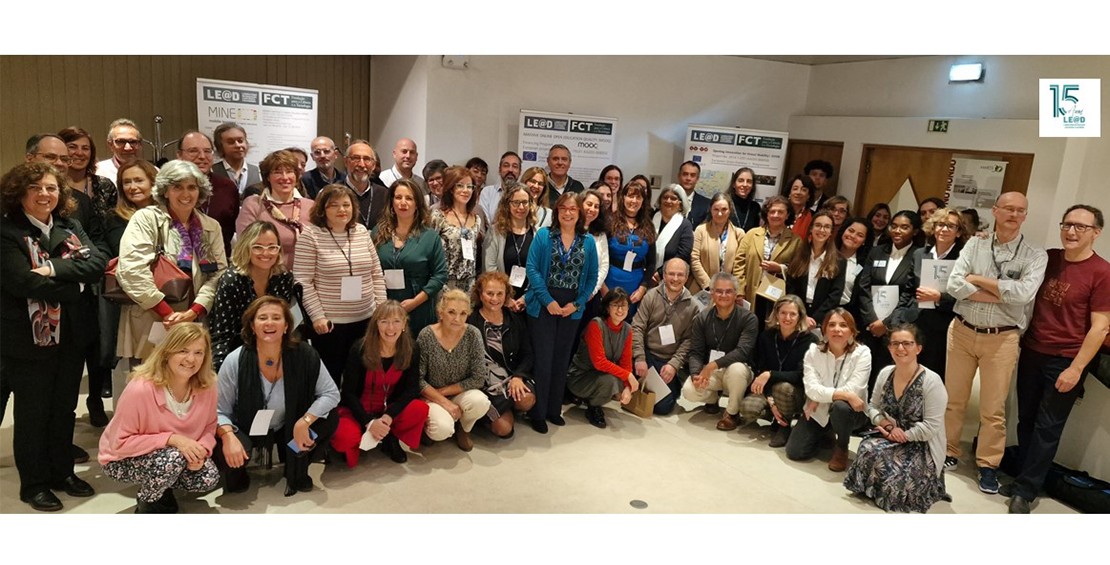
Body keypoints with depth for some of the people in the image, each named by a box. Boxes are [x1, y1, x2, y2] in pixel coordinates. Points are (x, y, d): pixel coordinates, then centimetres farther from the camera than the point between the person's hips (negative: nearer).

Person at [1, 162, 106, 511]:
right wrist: (76, 284, -15)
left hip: (71, 336, 5)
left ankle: (62, 472, 31)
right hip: (28, 340, -5)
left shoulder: (71, 229, 8)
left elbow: (98, 264, -8)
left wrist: (54, 269, -21)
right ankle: (33, 484, 22)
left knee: (64, 409, 16)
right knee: (32, 414, 8)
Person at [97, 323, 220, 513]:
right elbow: (120, 443, -25)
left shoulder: (207, 386, -17)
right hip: (123, 460, -5)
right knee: (173, 458, -33)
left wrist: (201, 450, -24)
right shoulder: (140, 389, -31)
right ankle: (148, 505, -1)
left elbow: (209, 428, -3)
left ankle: (160, 491, 14)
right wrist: (171, 439, -33)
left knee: (209, 478, -18)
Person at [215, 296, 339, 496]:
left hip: (289, 429, 2)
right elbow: (219, 410, -13)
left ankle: (297, 470, 6)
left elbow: (331, 393, -17)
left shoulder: (304, 355, -20)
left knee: (329, 419, -23)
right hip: (248, 432, -1)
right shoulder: (235, 361, -20)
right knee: (227, 452, -33)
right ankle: (236, 474, 9)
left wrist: (305, 422, -29)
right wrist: (228, 436, -32)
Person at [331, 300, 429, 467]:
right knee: (343, 438, -32)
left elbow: (412, 389, -11)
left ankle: (388, 438, -1)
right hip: (358, 410, -2)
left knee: (420, 410, -27)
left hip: (389, 410, 2)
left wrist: (389, 416, -26)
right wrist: (369, 422, -25)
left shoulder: (411, 350, -10)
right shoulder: (359, 349, -18)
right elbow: (349, 392, -14)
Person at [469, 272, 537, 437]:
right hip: (484, 381, -3)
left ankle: (509, 408, 8)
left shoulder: (515, 320, 6)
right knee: (503, 428, -16)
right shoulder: (470, 322, -8)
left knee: (527, 399, -27)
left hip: (511, 375, 4)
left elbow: (527, 354, 5)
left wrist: (518, 377, -13)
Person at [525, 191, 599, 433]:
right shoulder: (543, 235, -3)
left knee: (562, 359, 12)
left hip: (571, 309, 3)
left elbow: (592, 276, 5)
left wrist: (577, 304, -6)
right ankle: (537, 413, 11)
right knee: (543, 359, -1)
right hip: (543, 306, -3)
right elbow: (532, 268, -9)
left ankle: (554, 409, 25)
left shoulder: (588, 241, 4)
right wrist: (548, 300, -15)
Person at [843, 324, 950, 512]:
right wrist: (887, 425, -8)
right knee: (868, 449, -30)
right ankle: (870, 488, -2)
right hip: (891, 438, 5)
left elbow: (931, 426, -19)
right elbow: (872, 407, 11)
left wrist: (903, 435, -15)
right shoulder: (885, 373, 2)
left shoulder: (931, 381, -18)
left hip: (922, 446, -4)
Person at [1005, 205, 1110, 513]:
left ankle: (1025, 490, 13)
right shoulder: (1048, 259, 3)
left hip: (1065, 361, -5)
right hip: (1031, 352, 5)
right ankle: (1025, 478, 26)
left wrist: (1076, 368, -15)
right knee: (1026, 420, 13)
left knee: (1047, 428, 5)